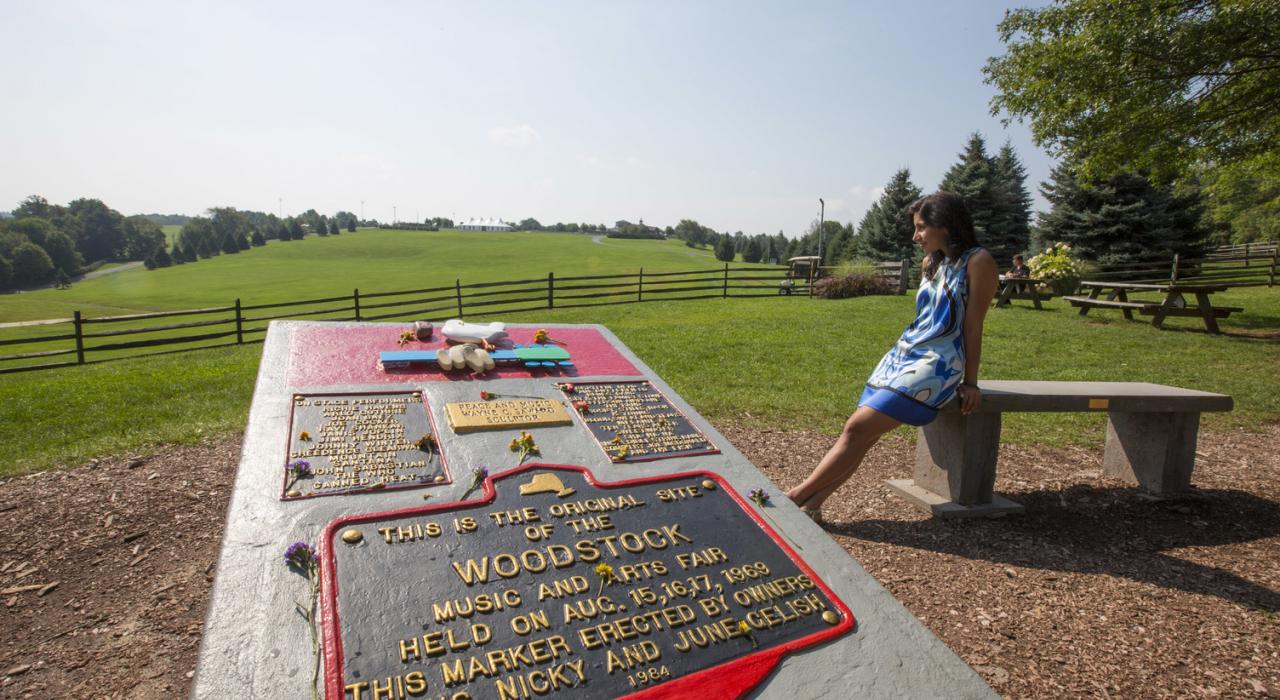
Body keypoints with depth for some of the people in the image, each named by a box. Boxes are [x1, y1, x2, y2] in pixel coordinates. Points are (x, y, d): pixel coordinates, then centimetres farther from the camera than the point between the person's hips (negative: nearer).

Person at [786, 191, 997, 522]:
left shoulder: (978, 262, -6)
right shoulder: (931, 263, 17)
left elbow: (972, 327, -7)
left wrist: (970, 383, -5)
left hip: (935, 365, -7)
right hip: (903, 354, 7)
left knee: (858, 428, -18)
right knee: (859, 435, -8)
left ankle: (797, 495, -14)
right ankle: (810, 505, -13)